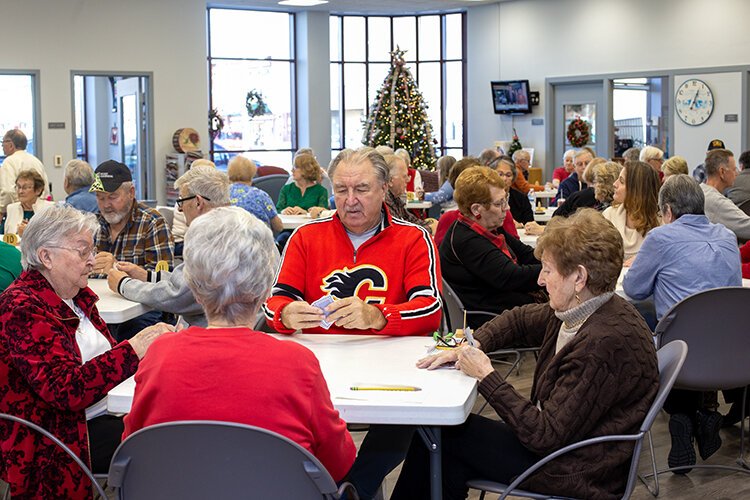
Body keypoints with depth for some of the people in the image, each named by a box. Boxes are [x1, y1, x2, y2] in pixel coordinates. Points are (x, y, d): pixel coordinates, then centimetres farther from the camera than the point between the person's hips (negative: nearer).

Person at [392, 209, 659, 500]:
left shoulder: (604, 345, -29)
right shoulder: (581, 311, 0)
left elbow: (545, 437, -27)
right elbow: (519, 320, 19)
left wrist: (486, 376, -20)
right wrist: (471, 347, 2)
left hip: (579, 475, -8)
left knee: (441, 432, 0)